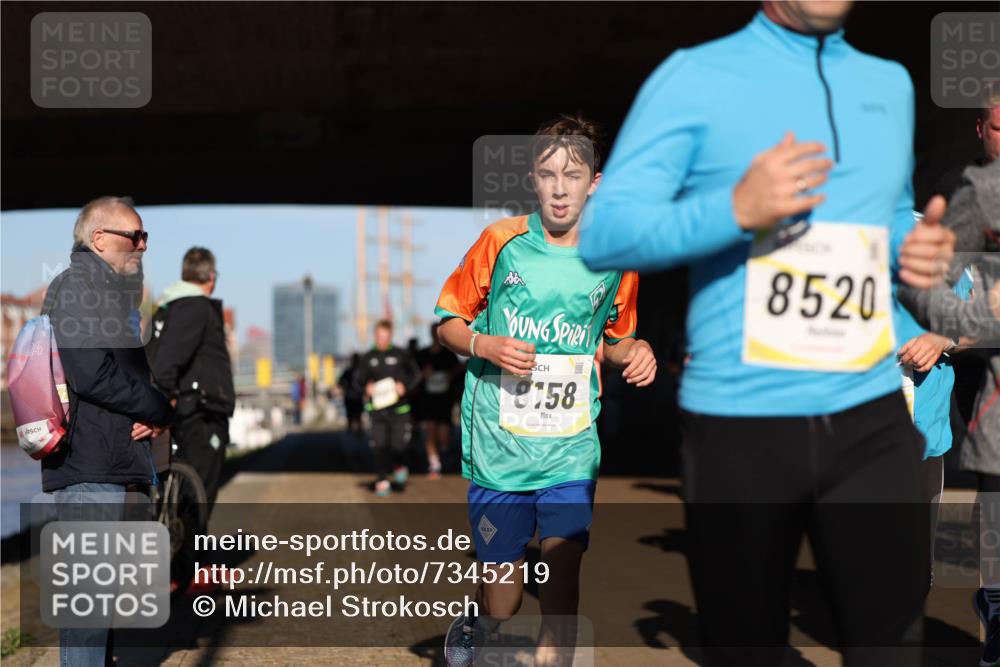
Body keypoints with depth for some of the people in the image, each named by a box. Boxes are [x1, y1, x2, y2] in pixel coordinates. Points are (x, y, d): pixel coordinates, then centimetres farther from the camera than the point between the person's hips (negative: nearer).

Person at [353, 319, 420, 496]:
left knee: (399, 444, -4)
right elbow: (357, 381, 11)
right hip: (377, 408, 1)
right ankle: (382, 481, 5)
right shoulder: (367, 358, 7)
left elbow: (416, 375, 7)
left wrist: (405, 387, -10)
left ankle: (400, 466, 29)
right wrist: (365, 389, -10)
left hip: (399, 408, -1)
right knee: (380, 446, -6)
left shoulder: (401, 355, 2)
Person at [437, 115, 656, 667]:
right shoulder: (502, 242, -5)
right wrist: (486, 345, -15)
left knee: (564, 565, -8)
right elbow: (448, 322, 5)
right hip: (498, 446, -1)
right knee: (502, 600, 4)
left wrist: (633, 350, -4)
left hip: (571, 449, 2)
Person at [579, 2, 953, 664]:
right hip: (739, 426, -4)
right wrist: (737, 209, -24)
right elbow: (602, 233, -9)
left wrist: (919, 244, 4)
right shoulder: (695, 76, -2)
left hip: (871, 419, 4)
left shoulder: (891, 84, 14)